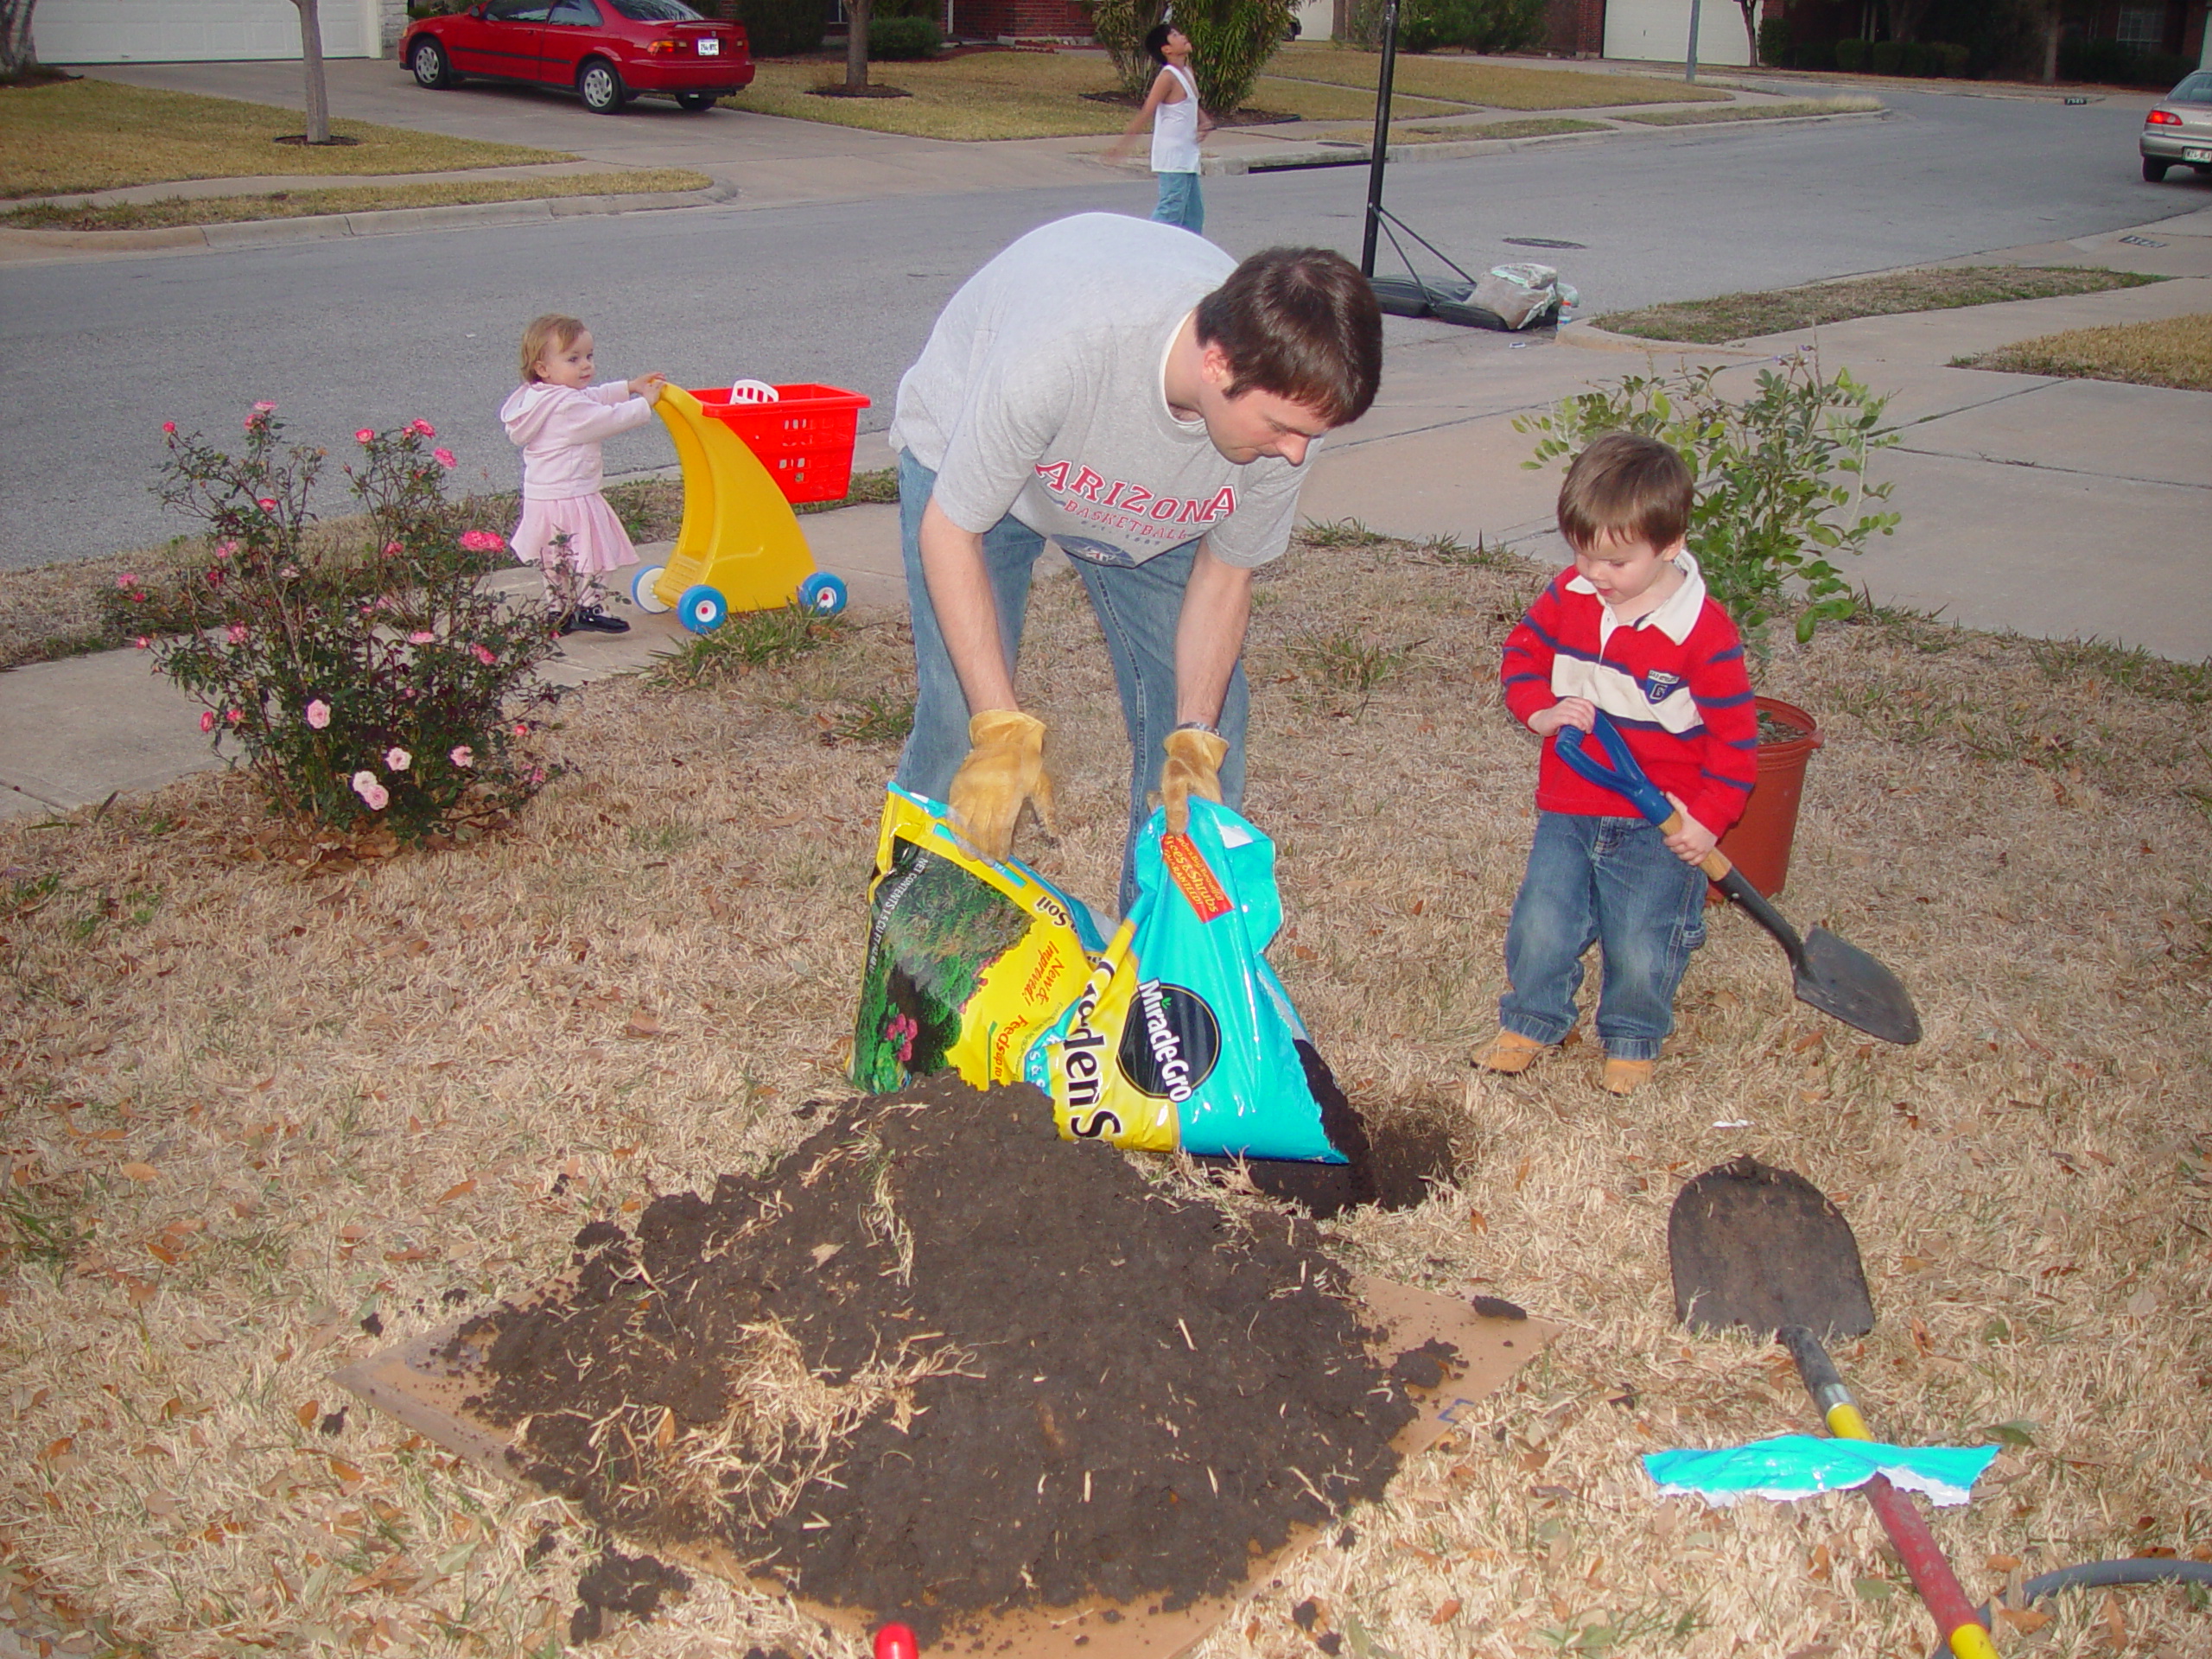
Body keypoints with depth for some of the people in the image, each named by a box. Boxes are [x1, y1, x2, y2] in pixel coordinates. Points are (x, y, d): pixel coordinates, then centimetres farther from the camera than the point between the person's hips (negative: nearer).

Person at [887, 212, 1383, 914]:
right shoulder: (1059, 353, -45)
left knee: (1205, 708, -4)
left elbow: (1225, 569, -13)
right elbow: (949, 531, -31)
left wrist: (1195, 739, -22)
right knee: (960, 721, -16)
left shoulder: (1285, 398, -30)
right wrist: (1003, 727, -35)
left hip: (1153, 498, 4)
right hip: (967, 448, -4)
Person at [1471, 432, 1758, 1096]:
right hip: (1568, 810, 4)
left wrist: (1708, 819, -13)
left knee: (1641, 950, 3)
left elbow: (1734, 733, -10)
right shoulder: (1567, 597, -4)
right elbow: (1522, 654, 12)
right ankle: (1529, 1023, 30)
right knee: (1540, 926, 5)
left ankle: (1632, 1042, 29)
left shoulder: (1704, 632, -17)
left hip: (1660, 825, -4)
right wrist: (1542, 711, -7)